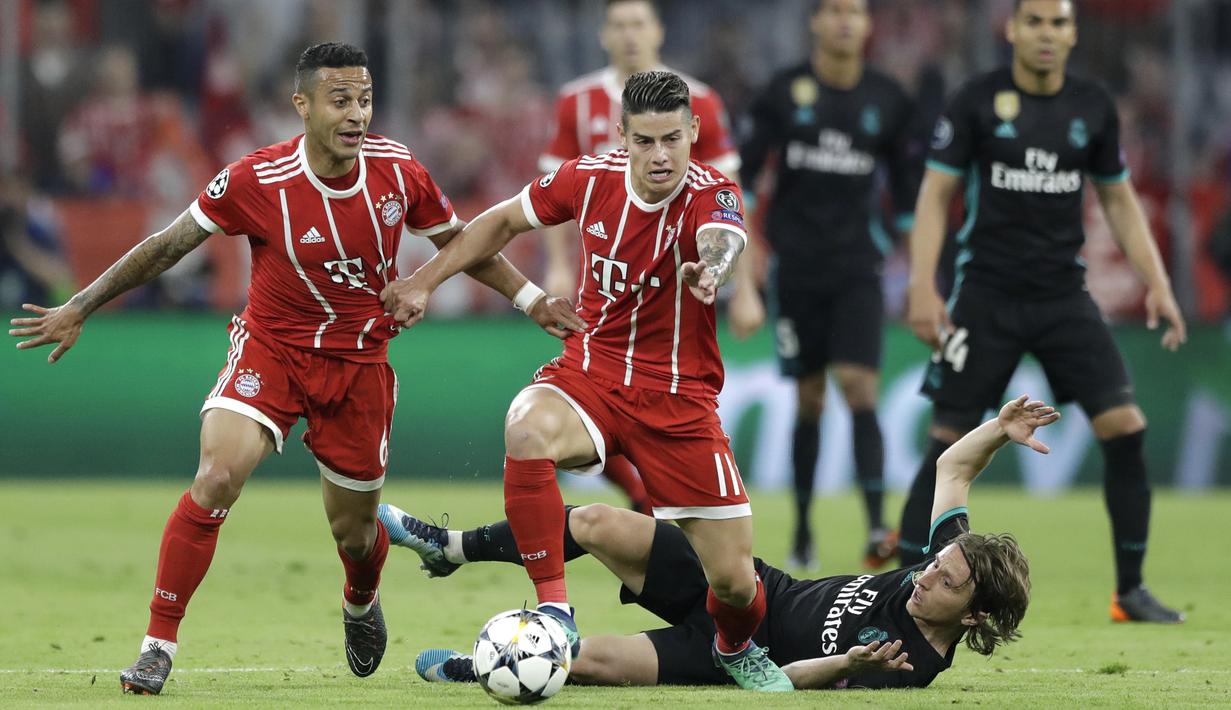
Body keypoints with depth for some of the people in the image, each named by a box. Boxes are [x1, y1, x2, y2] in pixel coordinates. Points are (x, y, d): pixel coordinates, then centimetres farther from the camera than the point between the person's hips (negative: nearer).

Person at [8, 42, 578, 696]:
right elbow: (167, 247, -9)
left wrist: (532, 300, 9)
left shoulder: (397, 171, -11)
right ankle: (158, 645, -16)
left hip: (359, 360, 2)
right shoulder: (256, 181, -20)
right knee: (216, 476, -25)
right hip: (270, 348, -2)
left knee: (353, 531, 11)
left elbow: (460, 243, 8)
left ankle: (361, 604, 49)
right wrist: (78, 310, -9)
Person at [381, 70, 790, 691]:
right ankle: (554, 611, -26)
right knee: (526, 430, -36)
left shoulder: (711, 195, -15)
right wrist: (425, 281, 9)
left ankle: (737, 647, 35)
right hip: (588, 376, 1)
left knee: (734, 581, -4)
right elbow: (504, 221, 12)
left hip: (679, 398, -1)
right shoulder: (589, 179, -5)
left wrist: (709, 266, -64)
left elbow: (722, 241, -40)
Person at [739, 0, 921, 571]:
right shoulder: (784, 93, 0)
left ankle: (877, 530, -20)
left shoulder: (888, 101, 4)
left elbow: (908, 191, 12)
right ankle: (801, 532, 16)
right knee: (809, 400, 4)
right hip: (796, 267, 0)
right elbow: (740, 176, 3)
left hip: (858, 268, 0)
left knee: (859, 387, -14)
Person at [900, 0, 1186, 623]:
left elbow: (1118, 199, 14)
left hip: (1063, 294, 3)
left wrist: (1157, 285, 5)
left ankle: (1130, 590, 3)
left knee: (1125, 427, -8)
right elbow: (934, 195, -4)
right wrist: (922, 286, -14)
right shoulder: (976, 102, -5)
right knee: (950, 440, -6)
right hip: (986, 295, -3)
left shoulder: (1093, 107, 5)